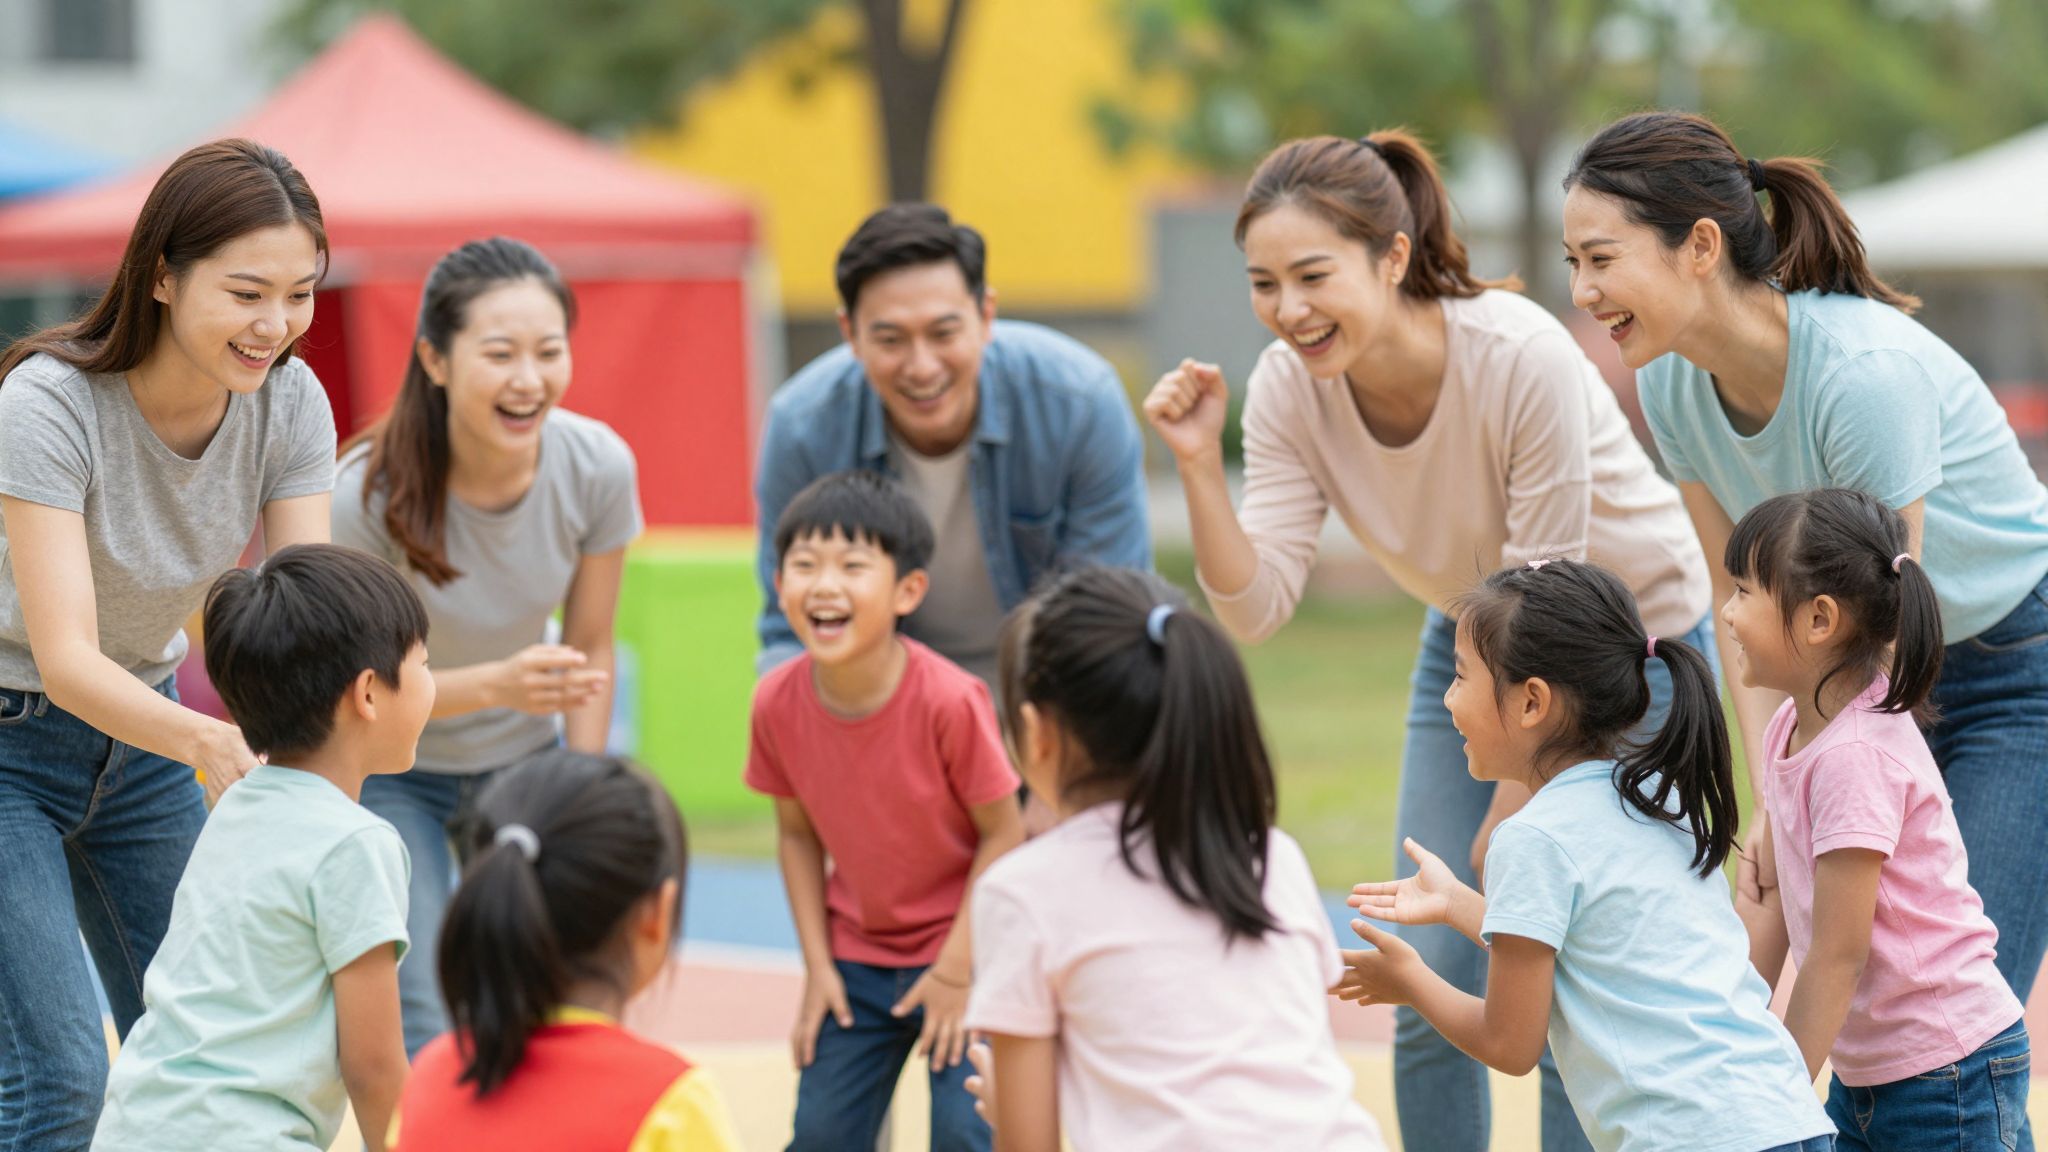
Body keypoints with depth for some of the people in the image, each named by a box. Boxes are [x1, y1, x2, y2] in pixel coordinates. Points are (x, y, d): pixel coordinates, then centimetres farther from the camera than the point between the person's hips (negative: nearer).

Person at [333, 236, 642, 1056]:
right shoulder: (370, 495, -30)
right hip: (391, 773, -3)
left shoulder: (598, 467, -20)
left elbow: (589, 650, -6)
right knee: (429, 1037, -15)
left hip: (522, 760, 3)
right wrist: (496, 685, -39)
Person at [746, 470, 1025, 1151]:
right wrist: (817, 965, -2)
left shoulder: (950, 700, -25)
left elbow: (1003, 833, -15)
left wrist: (957, 970, -13)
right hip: (857, 956, 4)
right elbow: (798, 833, 2)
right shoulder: (777, 703, -12)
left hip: (964, 947, -4)